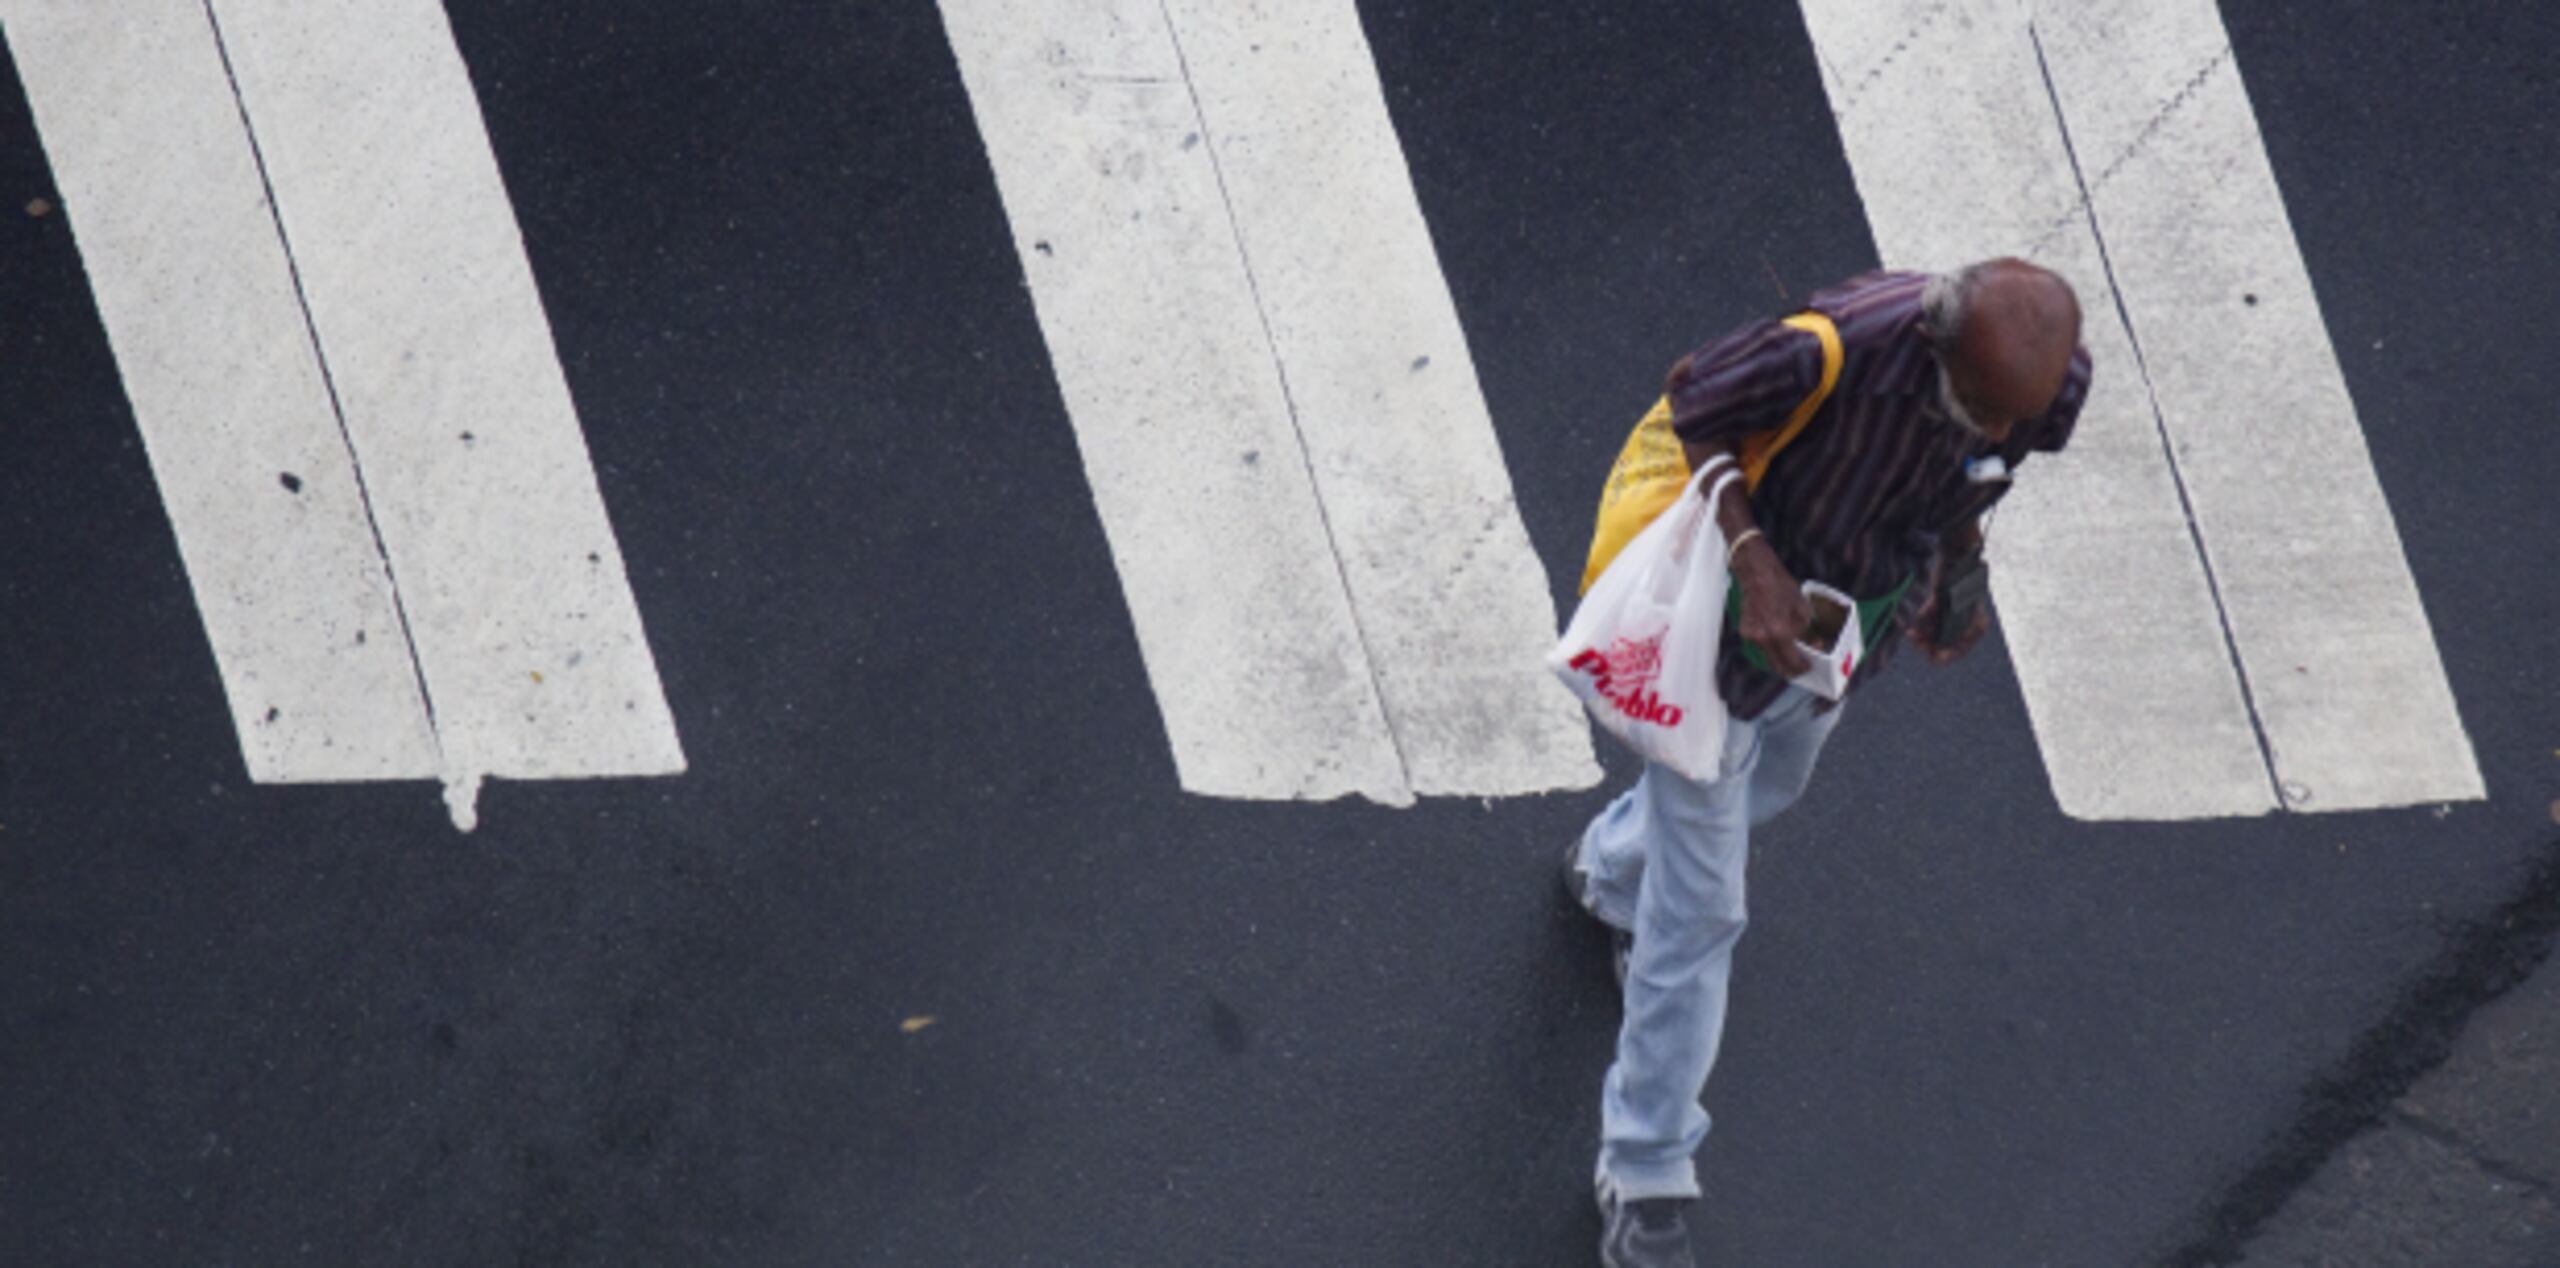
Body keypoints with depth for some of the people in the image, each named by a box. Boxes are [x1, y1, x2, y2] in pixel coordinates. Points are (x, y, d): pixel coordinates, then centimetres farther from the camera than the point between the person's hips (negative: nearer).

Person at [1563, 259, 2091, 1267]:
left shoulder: (2052, 383, -23)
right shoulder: (1833, 347, -41)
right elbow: (1690, 406, -22)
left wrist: (1954, 575, 1)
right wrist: (1755, 560, -32)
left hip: (1857, 618, 6)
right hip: (1736, 613, -6)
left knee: (1765, 790, 33)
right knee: (1699, 914, 2)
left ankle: (1612, 868, 67)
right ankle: (1646, 1173, 19)